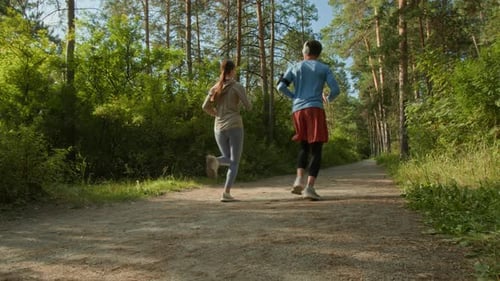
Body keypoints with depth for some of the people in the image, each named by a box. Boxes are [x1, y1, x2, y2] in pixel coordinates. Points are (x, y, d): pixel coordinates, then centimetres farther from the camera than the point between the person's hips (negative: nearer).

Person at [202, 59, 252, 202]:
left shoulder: (215, 87, 10)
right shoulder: (237, 86, -4)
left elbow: (205, 107, 4)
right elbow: (248, 107, -4)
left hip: (219, 128, 5)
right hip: (234, 127, -4)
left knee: (228, 159, 18)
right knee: (235, 162, 3)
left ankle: (214, 160, -17)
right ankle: (226, 193, -11)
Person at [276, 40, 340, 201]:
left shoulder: (295, 67, 16)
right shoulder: (324, 68, 12)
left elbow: (281, 86, 4)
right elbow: (335, 90, 3)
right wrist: (329, 99, 25)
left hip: (297, 110, 3)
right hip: (315, 109, -3)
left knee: (304, 146, 19)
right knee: (316, 150, -1)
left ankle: (299, 180, -1)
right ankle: (309, 187, -14)